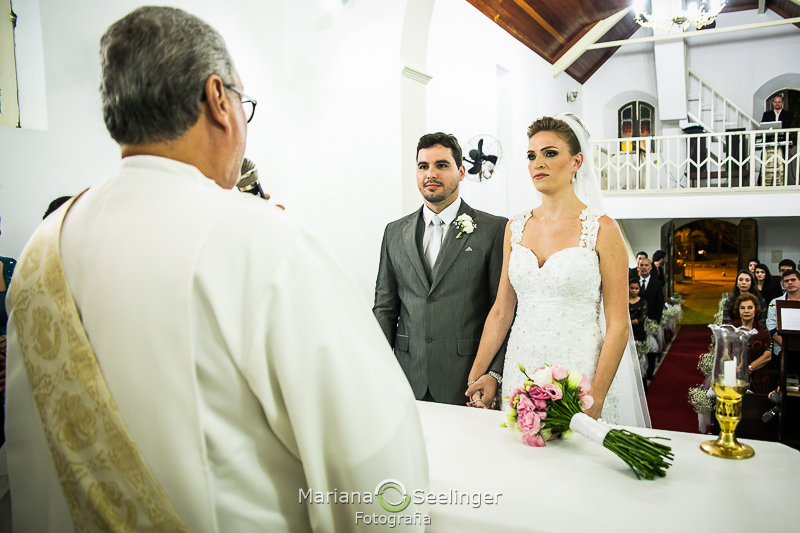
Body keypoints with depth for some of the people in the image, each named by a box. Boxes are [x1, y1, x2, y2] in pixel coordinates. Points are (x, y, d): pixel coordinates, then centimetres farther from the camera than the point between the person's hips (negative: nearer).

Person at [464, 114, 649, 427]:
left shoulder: (602, 229, -6)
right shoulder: (515, 228, 6)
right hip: (521, 368, 4)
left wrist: (595, 400, -13)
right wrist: (475, 377, 3)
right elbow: (501, 311, 8)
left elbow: (618, 325, -7)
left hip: (578, 373, -3)